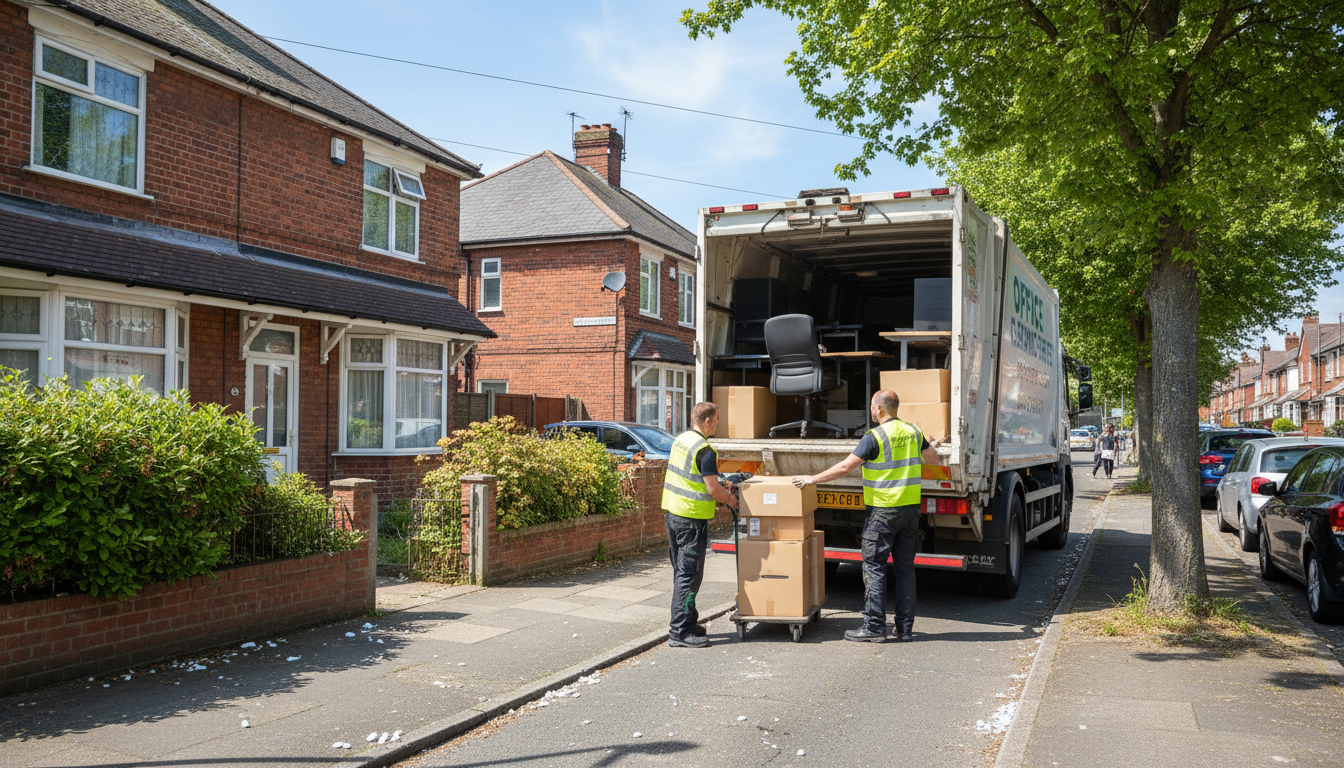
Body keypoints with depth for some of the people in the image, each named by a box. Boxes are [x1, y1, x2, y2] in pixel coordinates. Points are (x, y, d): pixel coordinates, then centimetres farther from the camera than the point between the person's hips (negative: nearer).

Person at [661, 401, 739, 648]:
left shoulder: (680, 440, 10)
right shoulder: (705, 450, -17)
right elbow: (713, 489, -18)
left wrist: (720, 486, 20)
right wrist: (731, 500, 0)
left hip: (672, 512, 9)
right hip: (692, 518, -9)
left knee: (681, 572, 16)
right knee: (689, 575, -4)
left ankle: (687, 622, 26)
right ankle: (680, 632, -2)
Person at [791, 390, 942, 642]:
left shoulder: (875, 436, -13)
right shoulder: (913, 432, 7)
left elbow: (845, 467, -14)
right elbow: (932, 459, 23)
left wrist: (813, 479, -5)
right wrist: (932, 447, 46)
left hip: (883, 510, -7)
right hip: (910, 508, 7)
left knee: (874, 567, 0)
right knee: (905, 567, 10)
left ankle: (874, 626, 1)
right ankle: (905, 628, 13)